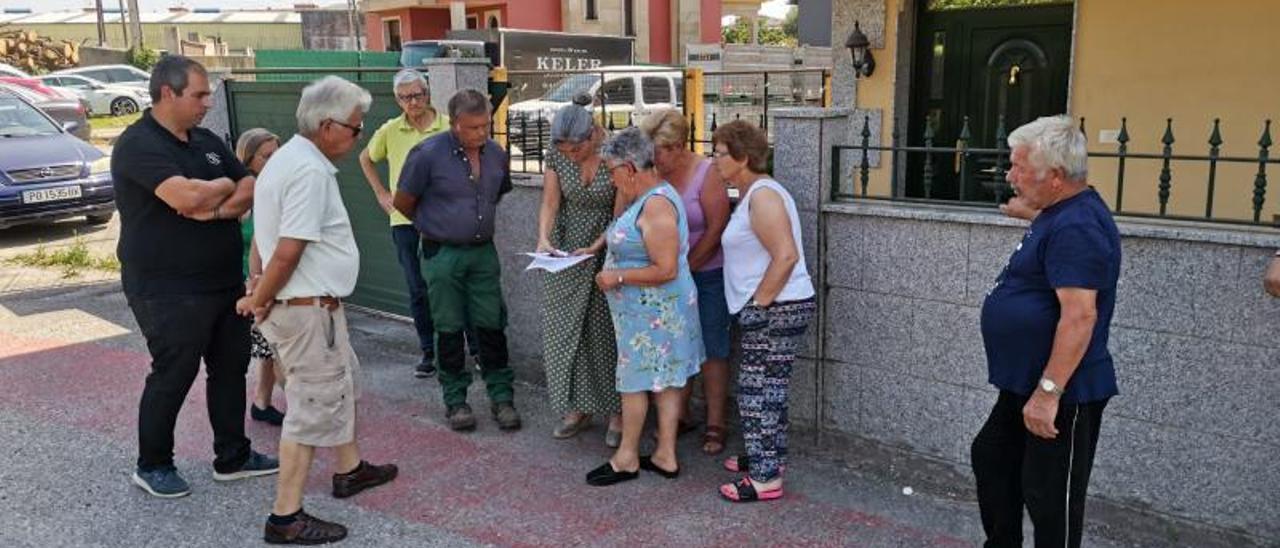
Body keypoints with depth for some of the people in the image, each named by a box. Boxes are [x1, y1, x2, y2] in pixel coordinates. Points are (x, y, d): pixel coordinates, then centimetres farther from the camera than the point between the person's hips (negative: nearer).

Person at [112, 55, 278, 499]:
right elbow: (185, 197, -29)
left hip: (225, 280, 8)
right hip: (168, 290, -8)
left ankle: (232, 457, 26)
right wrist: (225, 186, -8)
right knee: (173, 375, 2)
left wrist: (218, 209, -15)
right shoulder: (138, 144, -14)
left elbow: (250, 189, 5)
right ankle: (152, 466, 21)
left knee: (231, 367, 13)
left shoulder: (208, 141, 11)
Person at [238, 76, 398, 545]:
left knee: (339, 384, 24)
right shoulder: (310, 170, -21)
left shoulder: (290, 157, 12)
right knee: (313, 406, -2)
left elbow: (269, 236, 14)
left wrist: (260, 292, 11)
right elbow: (288, 250, -25)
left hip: (316, 304, 11)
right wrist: (259, 301, -12)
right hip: (308, 308, -11)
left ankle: (350, 469, 40)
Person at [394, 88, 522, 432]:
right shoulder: (428, 154, -13)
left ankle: (501, 396, 16)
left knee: (492, 326, 6)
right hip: (444, 254, -3)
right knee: (449, 330, 6)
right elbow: (402, 203, -2)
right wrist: (434, 225, 10)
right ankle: (455, 399, 19)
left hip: (484, 251, 4)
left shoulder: (496, 155, 1)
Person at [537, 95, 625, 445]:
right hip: (565, 252, 4)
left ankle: (616, 412, 15)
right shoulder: (557, 154, -4)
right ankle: (577, 408, 18)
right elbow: (550, 203, -1)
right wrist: (544, 238, -18)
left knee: (606, 330, 1)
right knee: (563, 328, 5)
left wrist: (595, 248, -25)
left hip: (606, 249, -4)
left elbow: (621, 215, -15)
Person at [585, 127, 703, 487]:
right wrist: (598, 251, 13)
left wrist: (618, 277, -18)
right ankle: (665, 455, 21)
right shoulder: (649, 197, 10)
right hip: (652, 309, 10)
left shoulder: (656, 204, -22)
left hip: (653, 310, -10)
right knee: (665, 381, 13)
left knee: (636, 380, 2)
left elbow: (666, 270, -26)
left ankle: (627, 458, 16)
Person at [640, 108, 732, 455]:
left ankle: (715, 426, 11)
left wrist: (685, 268, -13)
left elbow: (716, 229, -14)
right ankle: (679, 416, 26)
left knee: (712, 349, 2)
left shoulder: (707, 174, -13)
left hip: (708, 273, -4)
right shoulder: (653, 174, 0)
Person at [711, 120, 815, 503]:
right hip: (772, 310, 10)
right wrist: (755, 304, 17)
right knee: (768, 388, 19)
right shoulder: (753, 193, 16)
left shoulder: (762, 196, -16)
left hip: (776, 310, -10)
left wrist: (758, 302, -18)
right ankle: (769, 456, 33)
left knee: (757, 391, -5)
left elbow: (786, 255, -24)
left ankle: (765, 479, 3)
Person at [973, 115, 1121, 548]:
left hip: (1062, 392, -11)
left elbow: (1080, 315, -30)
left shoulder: (1077, 227, -23)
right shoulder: (1057, 213, 10)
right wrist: (1031, 210, 17)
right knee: (992, 459, 22)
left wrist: (1048, 391, -30)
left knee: (1049, 496, 1)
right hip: (1026, 383, 11)